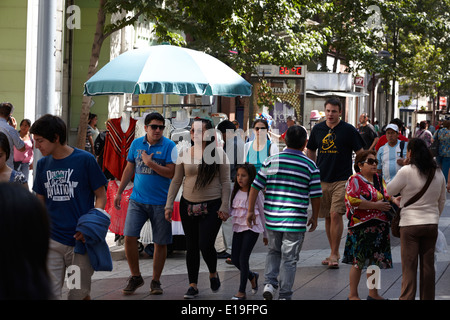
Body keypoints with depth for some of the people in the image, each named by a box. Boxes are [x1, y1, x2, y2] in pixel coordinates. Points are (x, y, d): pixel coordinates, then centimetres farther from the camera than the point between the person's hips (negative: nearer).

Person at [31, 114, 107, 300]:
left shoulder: (85, 160, -6)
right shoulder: (43, 164, 7)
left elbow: (101, 196, -2)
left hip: (79, 241, -3)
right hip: (51, 241, 4)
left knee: (79, 294, 5)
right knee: (50, 293, 1)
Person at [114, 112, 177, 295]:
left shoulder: (169, 146, -4)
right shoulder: (136, 143, 7)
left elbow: (171, 173, -11)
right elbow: (129, 169, 16)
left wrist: (150, 163, -17)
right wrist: (119, 192, 16)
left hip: (160, 202, -2)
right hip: (137, 200, 2)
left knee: (160, 243, 3)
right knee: (129, 237, -7)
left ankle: (155, 281, 17)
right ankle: (135, 277, 10)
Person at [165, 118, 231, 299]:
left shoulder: (218, 153, -3)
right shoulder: (185, 155, 4)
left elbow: (225, 182, -1)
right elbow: (176, 181, 8)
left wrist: (224, 206, -7)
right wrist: (169, 204, 3)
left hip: (211, 206, -3)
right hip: (188, 205, 3)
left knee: (206, 245, -11)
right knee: (191, 247, 6)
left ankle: (213, 273, 19)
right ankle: (193, 285, 15)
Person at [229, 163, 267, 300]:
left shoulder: (256, 193, -8)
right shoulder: (235, 192, 7)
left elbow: (262, 212, 0)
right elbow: (231, 210, 12)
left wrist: (266, 234, 5)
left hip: (252, 228, -6)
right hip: (238, 227, 6)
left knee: (243, 258, -10)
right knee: (235, 259, 5)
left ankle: (242, 291, -2)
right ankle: (252, 276, 34)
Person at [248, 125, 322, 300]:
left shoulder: (271, 161, 0)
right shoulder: (310, 166, -3)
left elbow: (256, 186, 1)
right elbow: (315, 196, 1)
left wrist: (251, 210, 10)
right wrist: (314, 217, 15)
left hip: (272, 218, 2)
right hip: (296, 220, -2)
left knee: (274, 251, 23)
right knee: (289, 258, 6)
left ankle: (269, 283, 7)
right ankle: (284, 295, 8)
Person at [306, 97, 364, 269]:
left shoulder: (349, 130, -4)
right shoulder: (317, 129, 8)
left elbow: (360, 153, 1)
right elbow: (310, 151, 21)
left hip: (342, 179, -4)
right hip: (322, 179, 5)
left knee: (336, 215, -14)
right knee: (327, 217, 9)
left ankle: (334, 255, -11)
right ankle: (334, 252, 19)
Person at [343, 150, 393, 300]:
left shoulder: (378, 179, 15)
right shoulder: (355, 180, -8)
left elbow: (385, 195, 23)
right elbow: (354, 201, -19)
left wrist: (393, 200, 0)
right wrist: (376, 205, -19)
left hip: (379, 226, 7)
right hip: (361, 227, -7)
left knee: (375, 260, 12)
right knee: (358, 261, -4)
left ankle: (373, 293, 22)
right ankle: (353, 295, 5)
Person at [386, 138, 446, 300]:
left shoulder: (406, 171, -12)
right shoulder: (438, 173, 7)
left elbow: (389, 191, -3)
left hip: (410, 224, -5)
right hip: (431, 224, 5)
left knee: (409, 266, 0)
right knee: (428, 265, 10)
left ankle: (407, 298, -1)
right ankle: (428, 297, 15)